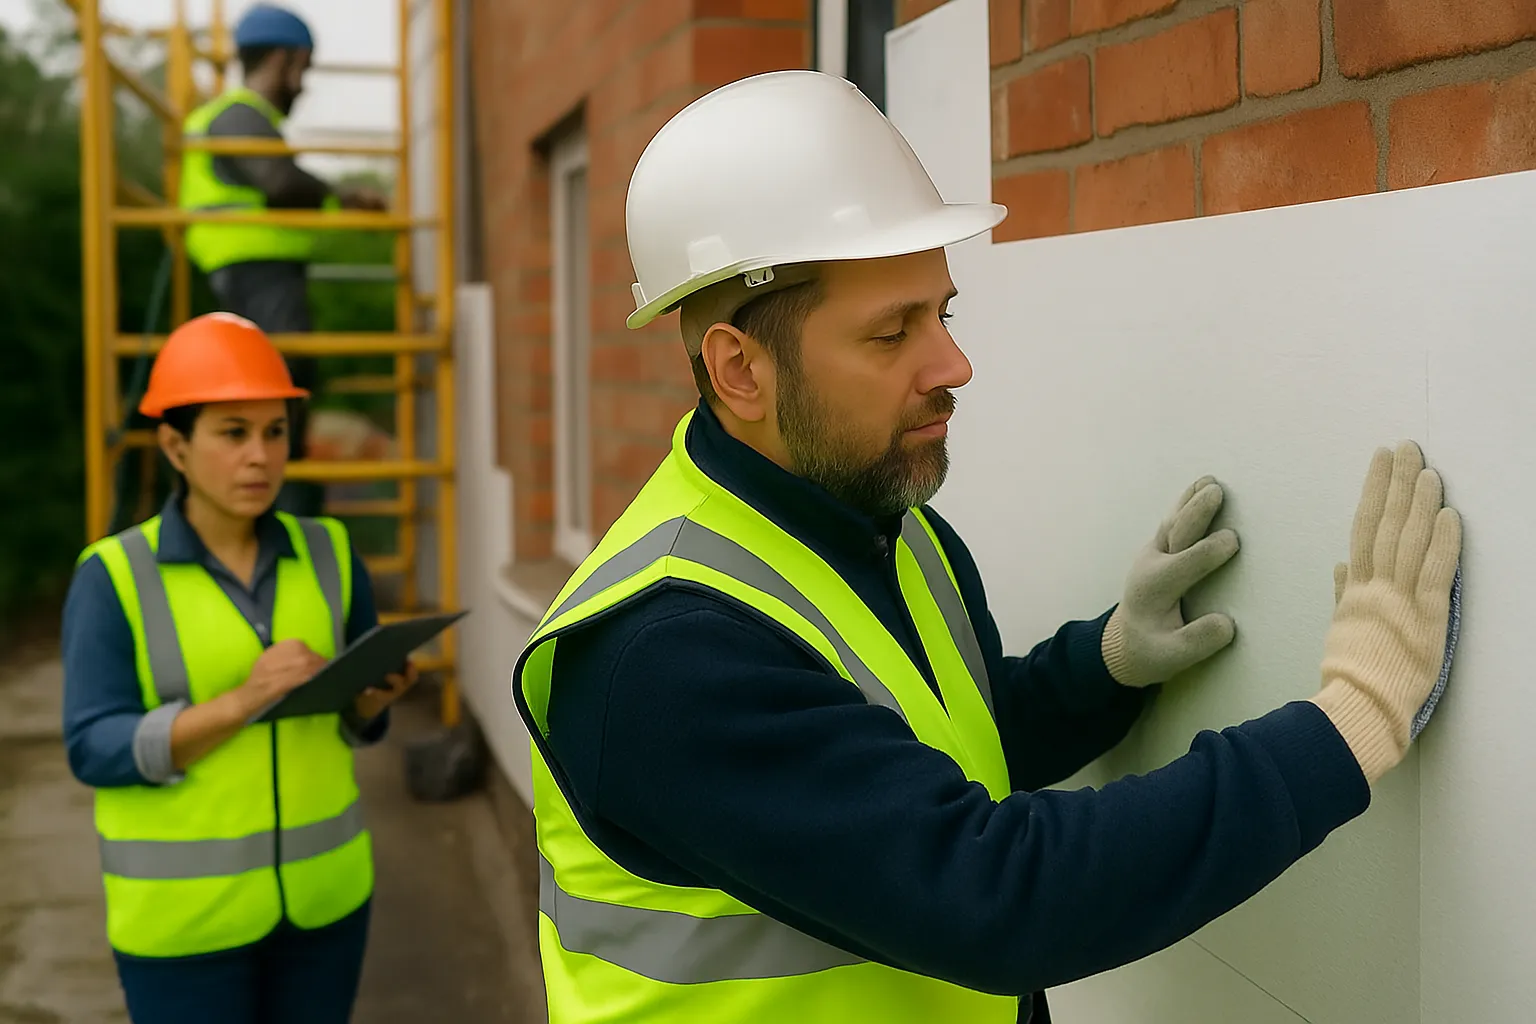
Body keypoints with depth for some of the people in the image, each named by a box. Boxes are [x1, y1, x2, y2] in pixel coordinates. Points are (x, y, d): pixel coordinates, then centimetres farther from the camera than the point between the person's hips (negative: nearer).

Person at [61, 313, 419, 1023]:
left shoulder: (325, 554, -1)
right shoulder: (114, 578, -11)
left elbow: (356, 717, 6)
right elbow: (97, 750, -15)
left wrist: (376, 694, -17)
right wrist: (240, 703, -29)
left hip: (317, 884, 4)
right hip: (182, 905, -4)